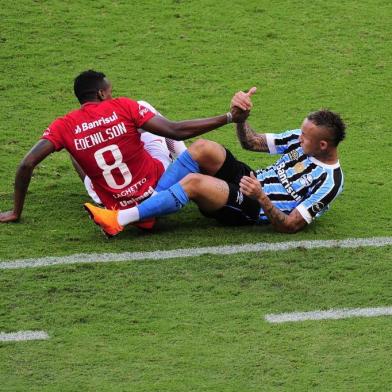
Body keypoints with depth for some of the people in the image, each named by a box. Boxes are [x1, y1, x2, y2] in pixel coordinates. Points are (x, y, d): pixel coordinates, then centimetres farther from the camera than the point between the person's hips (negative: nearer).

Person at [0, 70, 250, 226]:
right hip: (163, 185, -1)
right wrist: (229, 118, -11)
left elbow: (27, 164, -14)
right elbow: (175, 131, -16)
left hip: (120, 210, 1)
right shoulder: (123, 108, -12)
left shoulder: (64, 127, -8)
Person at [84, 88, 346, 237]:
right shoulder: (300, 139, 5)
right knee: (203, 148, -21)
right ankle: (148, 209, -18)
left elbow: (290, 226, -20)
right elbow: (251, 142, 12)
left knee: (194, 182, -32)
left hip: (252, 210, -8)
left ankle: (119, 220, -28)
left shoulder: (329, 182, -16)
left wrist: (261, 199, -34)